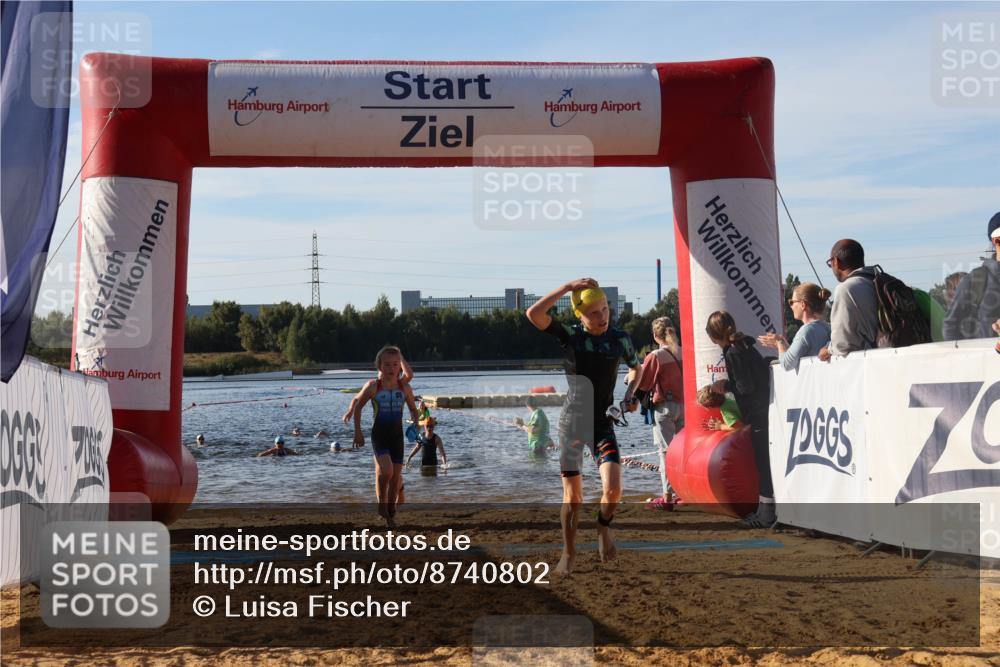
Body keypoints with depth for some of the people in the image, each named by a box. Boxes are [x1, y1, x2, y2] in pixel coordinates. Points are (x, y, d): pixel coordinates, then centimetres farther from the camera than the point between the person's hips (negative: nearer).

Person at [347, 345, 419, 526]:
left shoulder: (404, 388, 0)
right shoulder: (373, 386, -7)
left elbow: (413, 409, 13)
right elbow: (358, 405, 2)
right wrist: (357, 431, 1)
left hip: (397, 435, 3)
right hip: (379, 434, -3)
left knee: (396, 475, 5)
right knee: (385, 470, -23)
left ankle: (390, 513, 20)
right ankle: (382, 505, 1)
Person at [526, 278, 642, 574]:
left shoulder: (620, 339, -1)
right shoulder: (570, 335, -7)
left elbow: (636, 367, 19)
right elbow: (533, 313, -22)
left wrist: (629, 396, 1)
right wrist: (568, 287, -23)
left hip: (603, 423, 1)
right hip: (572, 422, -1)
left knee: (613, 490, -15)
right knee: (572, 498, 0)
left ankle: (603, 525, 18)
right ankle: (568, 552, 23)